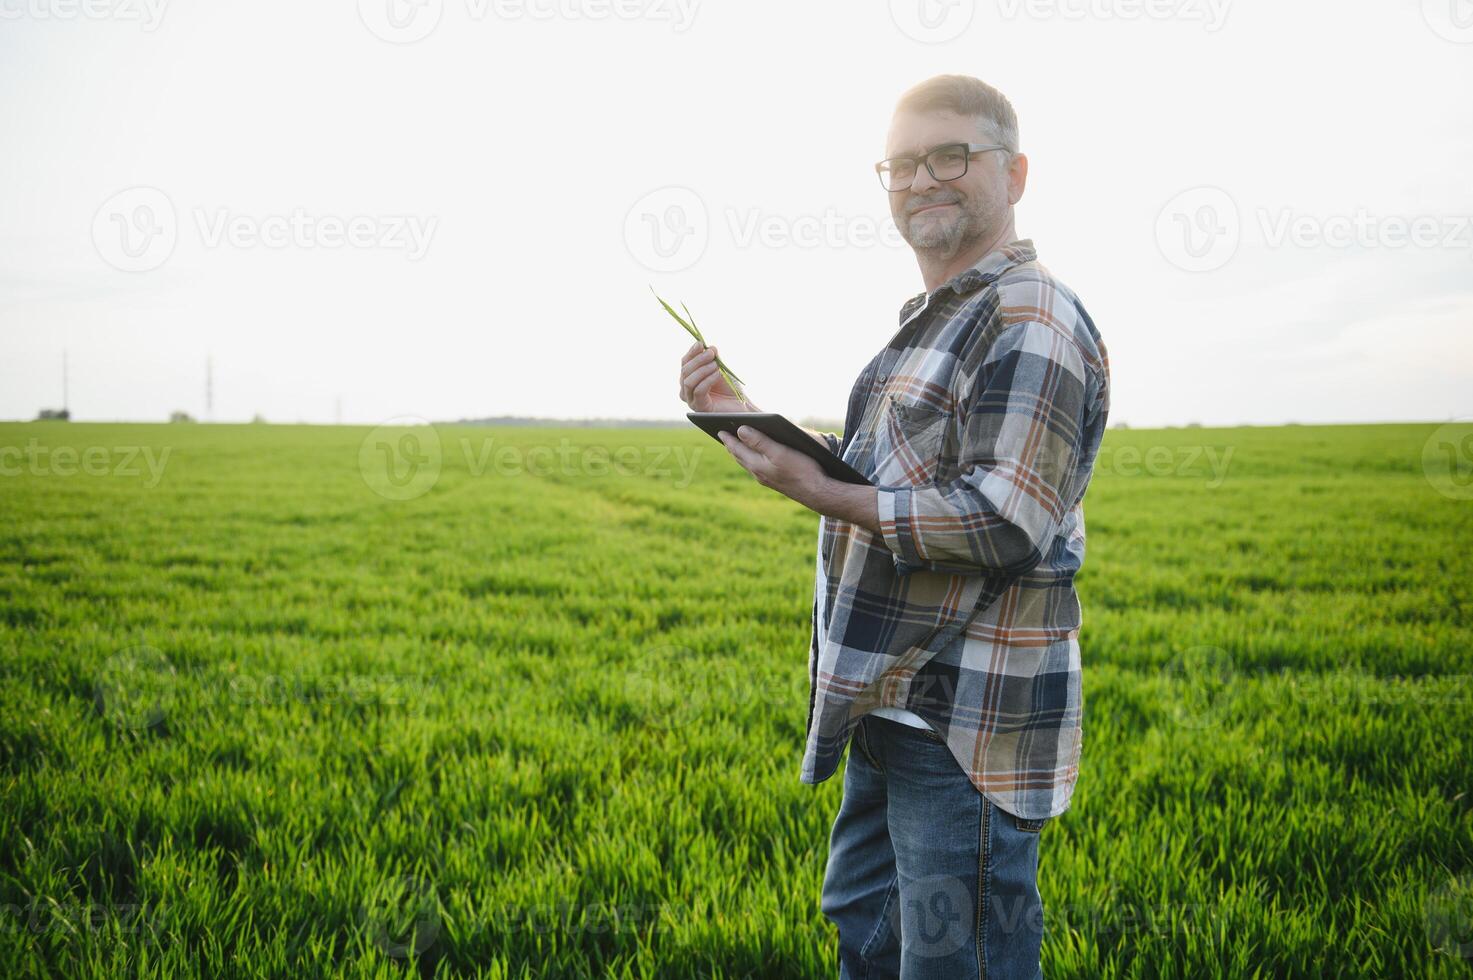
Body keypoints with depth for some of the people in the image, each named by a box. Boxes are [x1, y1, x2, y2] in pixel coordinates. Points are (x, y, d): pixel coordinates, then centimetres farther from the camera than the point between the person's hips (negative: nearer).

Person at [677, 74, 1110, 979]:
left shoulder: (1033, 322, -15)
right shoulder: (932, 322, 18)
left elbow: (1007, 524, -24)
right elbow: (876, 475, 23)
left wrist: (822, 496, -23)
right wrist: (749, 421, 12)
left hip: (966, 732, -10)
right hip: (890, 705, 10)